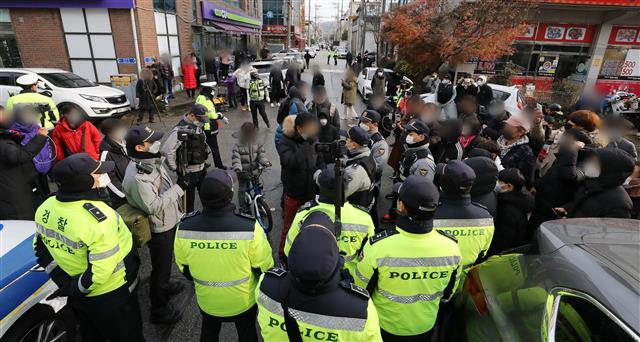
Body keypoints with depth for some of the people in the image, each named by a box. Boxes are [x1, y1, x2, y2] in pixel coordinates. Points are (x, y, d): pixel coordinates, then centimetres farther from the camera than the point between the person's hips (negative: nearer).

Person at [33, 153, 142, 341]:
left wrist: (63, 282, 5)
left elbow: (41, 248, 4)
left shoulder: (45, 208, -9)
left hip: (77, 295, 7)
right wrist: (73, 290, -13)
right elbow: (100, 271, -31)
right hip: (110, 296, -7)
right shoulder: (100, 219, -34)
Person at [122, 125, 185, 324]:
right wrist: (179, 188, -30)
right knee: (160, 266, 9)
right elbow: (153, 206, -31)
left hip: (169, 222, 8)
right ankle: (159, 310, 29)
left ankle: (165, 285, 54)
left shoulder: (151, 161, -2)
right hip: (159, 229, -8)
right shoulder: (136, 176, -31)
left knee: (166, 260, 29)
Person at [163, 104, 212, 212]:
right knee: (189, 200, 10)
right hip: (188, 173, -7)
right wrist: (174, 168, -18)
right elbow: (166, 150, -28)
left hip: (202, 169, 8)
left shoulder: (199, 126, 2)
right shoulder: (180, 130, -23)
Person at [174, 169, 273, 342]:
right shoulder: (250, 228, -34)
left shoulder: (184, 228, -24)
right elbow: (264, 267, -19)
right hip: (243, 300, -2)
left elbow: (183, 266, -6)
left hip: (206, 300, 2)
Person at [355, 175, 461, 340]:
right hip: (426, 327, 3)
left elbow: (362, 289, -16)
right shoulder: (451, 247, -23)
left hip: (383, 327, -2)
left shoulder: (377, 246, -34)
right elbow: (448, 292, -4)